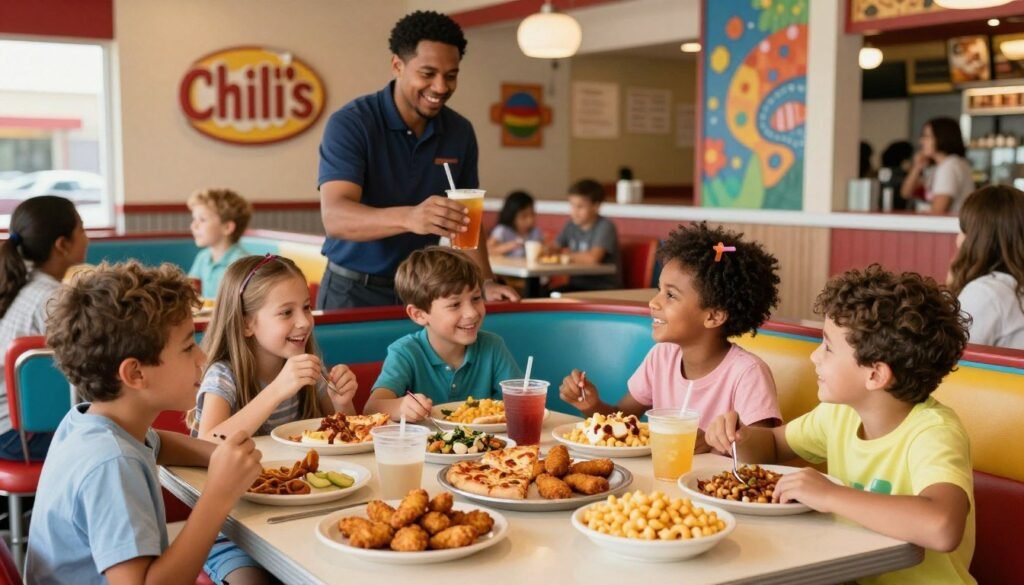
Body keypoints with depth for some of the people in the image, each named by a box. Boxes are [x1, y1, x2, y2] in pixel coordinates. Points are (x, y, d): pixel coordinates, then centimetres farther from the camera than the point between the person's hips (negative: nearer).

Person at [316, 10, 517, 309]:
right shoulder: (350, 124, -17)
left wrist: (485, 283, -7)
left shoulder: (460, 132, -1)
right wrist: (409, 217, -47)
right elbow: (335, 217, -30)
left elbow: (465, 218, 8)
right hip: (354, 290, -4)